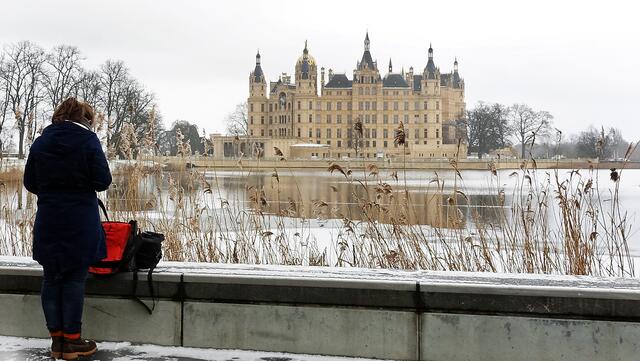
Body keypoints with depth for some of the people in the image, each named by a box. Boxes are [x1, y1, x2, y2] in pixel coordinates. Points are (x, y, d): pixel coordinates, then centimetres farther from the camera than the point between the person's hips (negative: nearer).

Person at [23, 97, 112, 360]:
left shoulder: (40, 142, 6)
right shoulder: (88, 140, -8)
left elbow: (30, 183, 9)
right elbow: (102, 181, -9)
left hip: (48, 222, 4)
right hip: (81, 222, -4)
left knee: (51, 279, 11)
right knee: (75, 280, 3)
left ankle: (56, 339, 16)